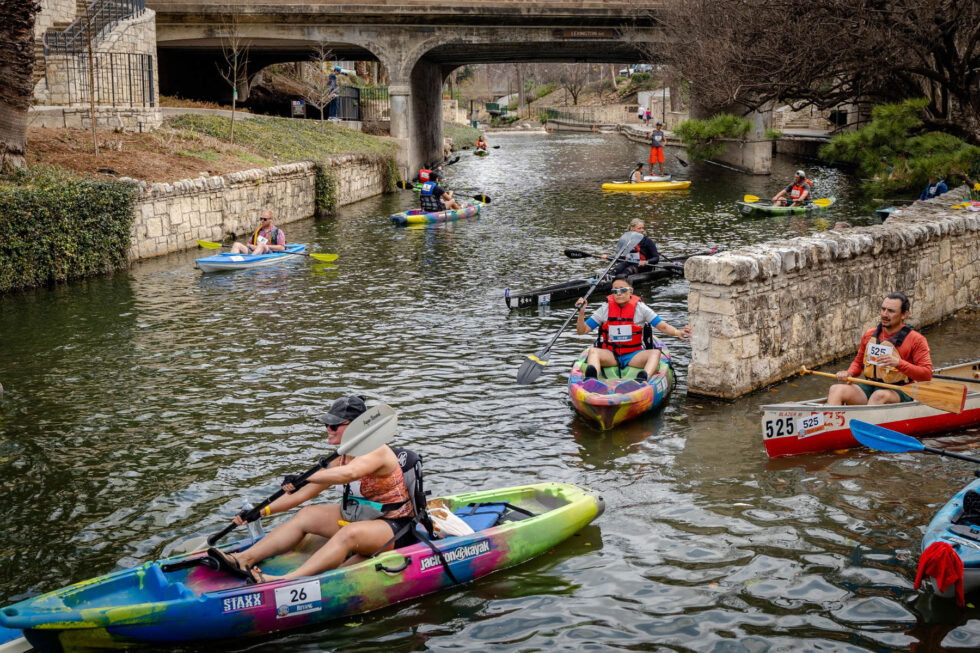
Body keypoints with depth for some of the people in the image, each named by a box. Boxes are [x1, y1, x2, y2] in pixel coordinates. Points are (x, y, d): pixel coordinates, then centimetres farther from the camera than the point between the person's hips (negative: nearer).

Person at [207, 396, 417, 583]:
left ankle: (286, 581, -49)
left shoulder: (378, 452, -19)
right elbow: (301, 494, 6)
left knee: (349, 533, -35)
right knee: (306, 515, -3)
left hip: (396, 528, -9)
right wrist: (260, 512, -1)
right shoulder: (342, 460, 5)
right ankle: (245, 559, -13)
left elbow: (349, 473, -41)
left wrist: (305, 478, -47)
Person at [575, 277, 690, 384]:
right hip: (610, 355, 0)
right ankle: (591, 379, -60)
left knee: (656, 353, -27)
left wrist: (678, 333, -23)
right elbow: (582, 331, 3)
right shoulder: (605, 309, 3)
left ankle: (643, 379, -55)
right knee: (593, 351, -29)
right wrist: (581, 312, -14)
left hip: (633, 355, 0)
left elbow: (663, 326, -3)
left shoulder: (640, 308, 1)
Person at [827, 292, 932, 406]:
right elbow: (858, 362, 26)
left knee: (879, 396, -40)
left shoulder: (915, 339, -1)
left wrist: (898, 363, -23)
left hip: (898, 392, -4)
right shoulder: (870, 334, 14)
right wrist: (849, 373, 2)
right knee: (837, 389, -25)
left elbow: (927, 375, -9)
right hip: (869, 387, 4)